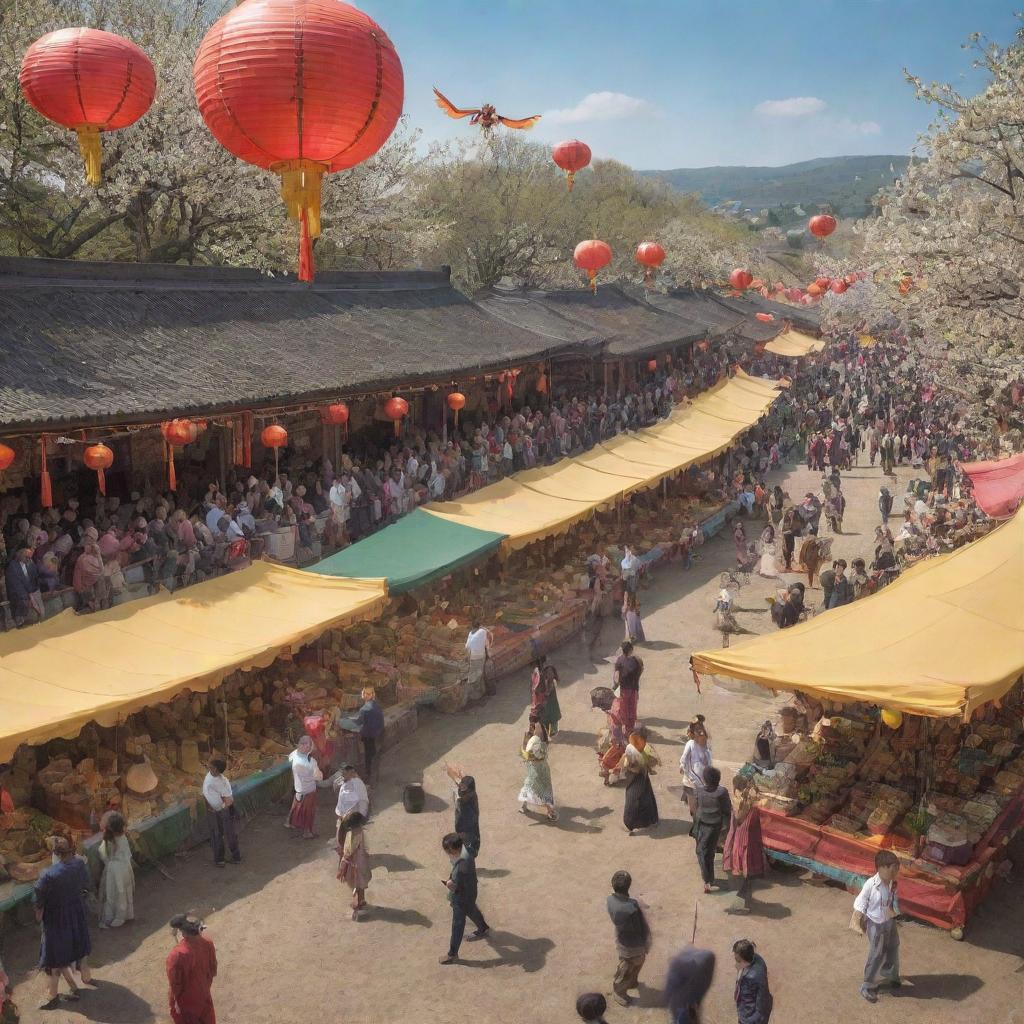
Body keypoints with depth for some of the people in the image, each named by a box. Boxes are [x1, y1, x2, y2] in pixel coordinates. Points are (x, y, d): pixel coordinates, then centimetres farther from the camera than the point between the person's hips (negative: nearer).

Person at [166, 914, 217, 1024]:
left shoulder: (176, 955, -35)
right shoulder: (207, 943, -18)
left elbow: (174, 985, -22)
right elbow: (213, 971, -3)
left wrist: (172, 1002, -4)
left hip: (185, 1003, -4)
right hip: (204, 996, 5)